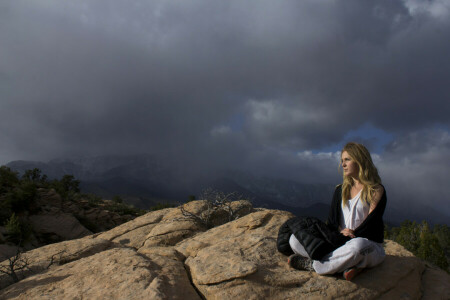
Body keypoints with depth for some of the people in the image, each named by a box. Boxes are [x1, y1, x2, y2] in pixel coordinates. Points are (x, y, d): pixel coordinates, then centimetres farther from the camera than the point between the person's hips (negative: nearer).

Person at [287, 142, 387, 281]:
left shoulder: (376, 190, 0)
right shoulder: (340, 190, 15)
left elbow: (372, 222, -10)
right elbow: (332, 219, 7)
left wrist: (354, 234, -18)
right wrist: (340, 232, -13)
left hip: (370, 245, -5)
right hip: (339, 243, 5)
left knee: (357, 246, -45)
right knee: (295, 239, -14)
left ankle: (312, 264, -23)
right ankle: (347, 264, -28)